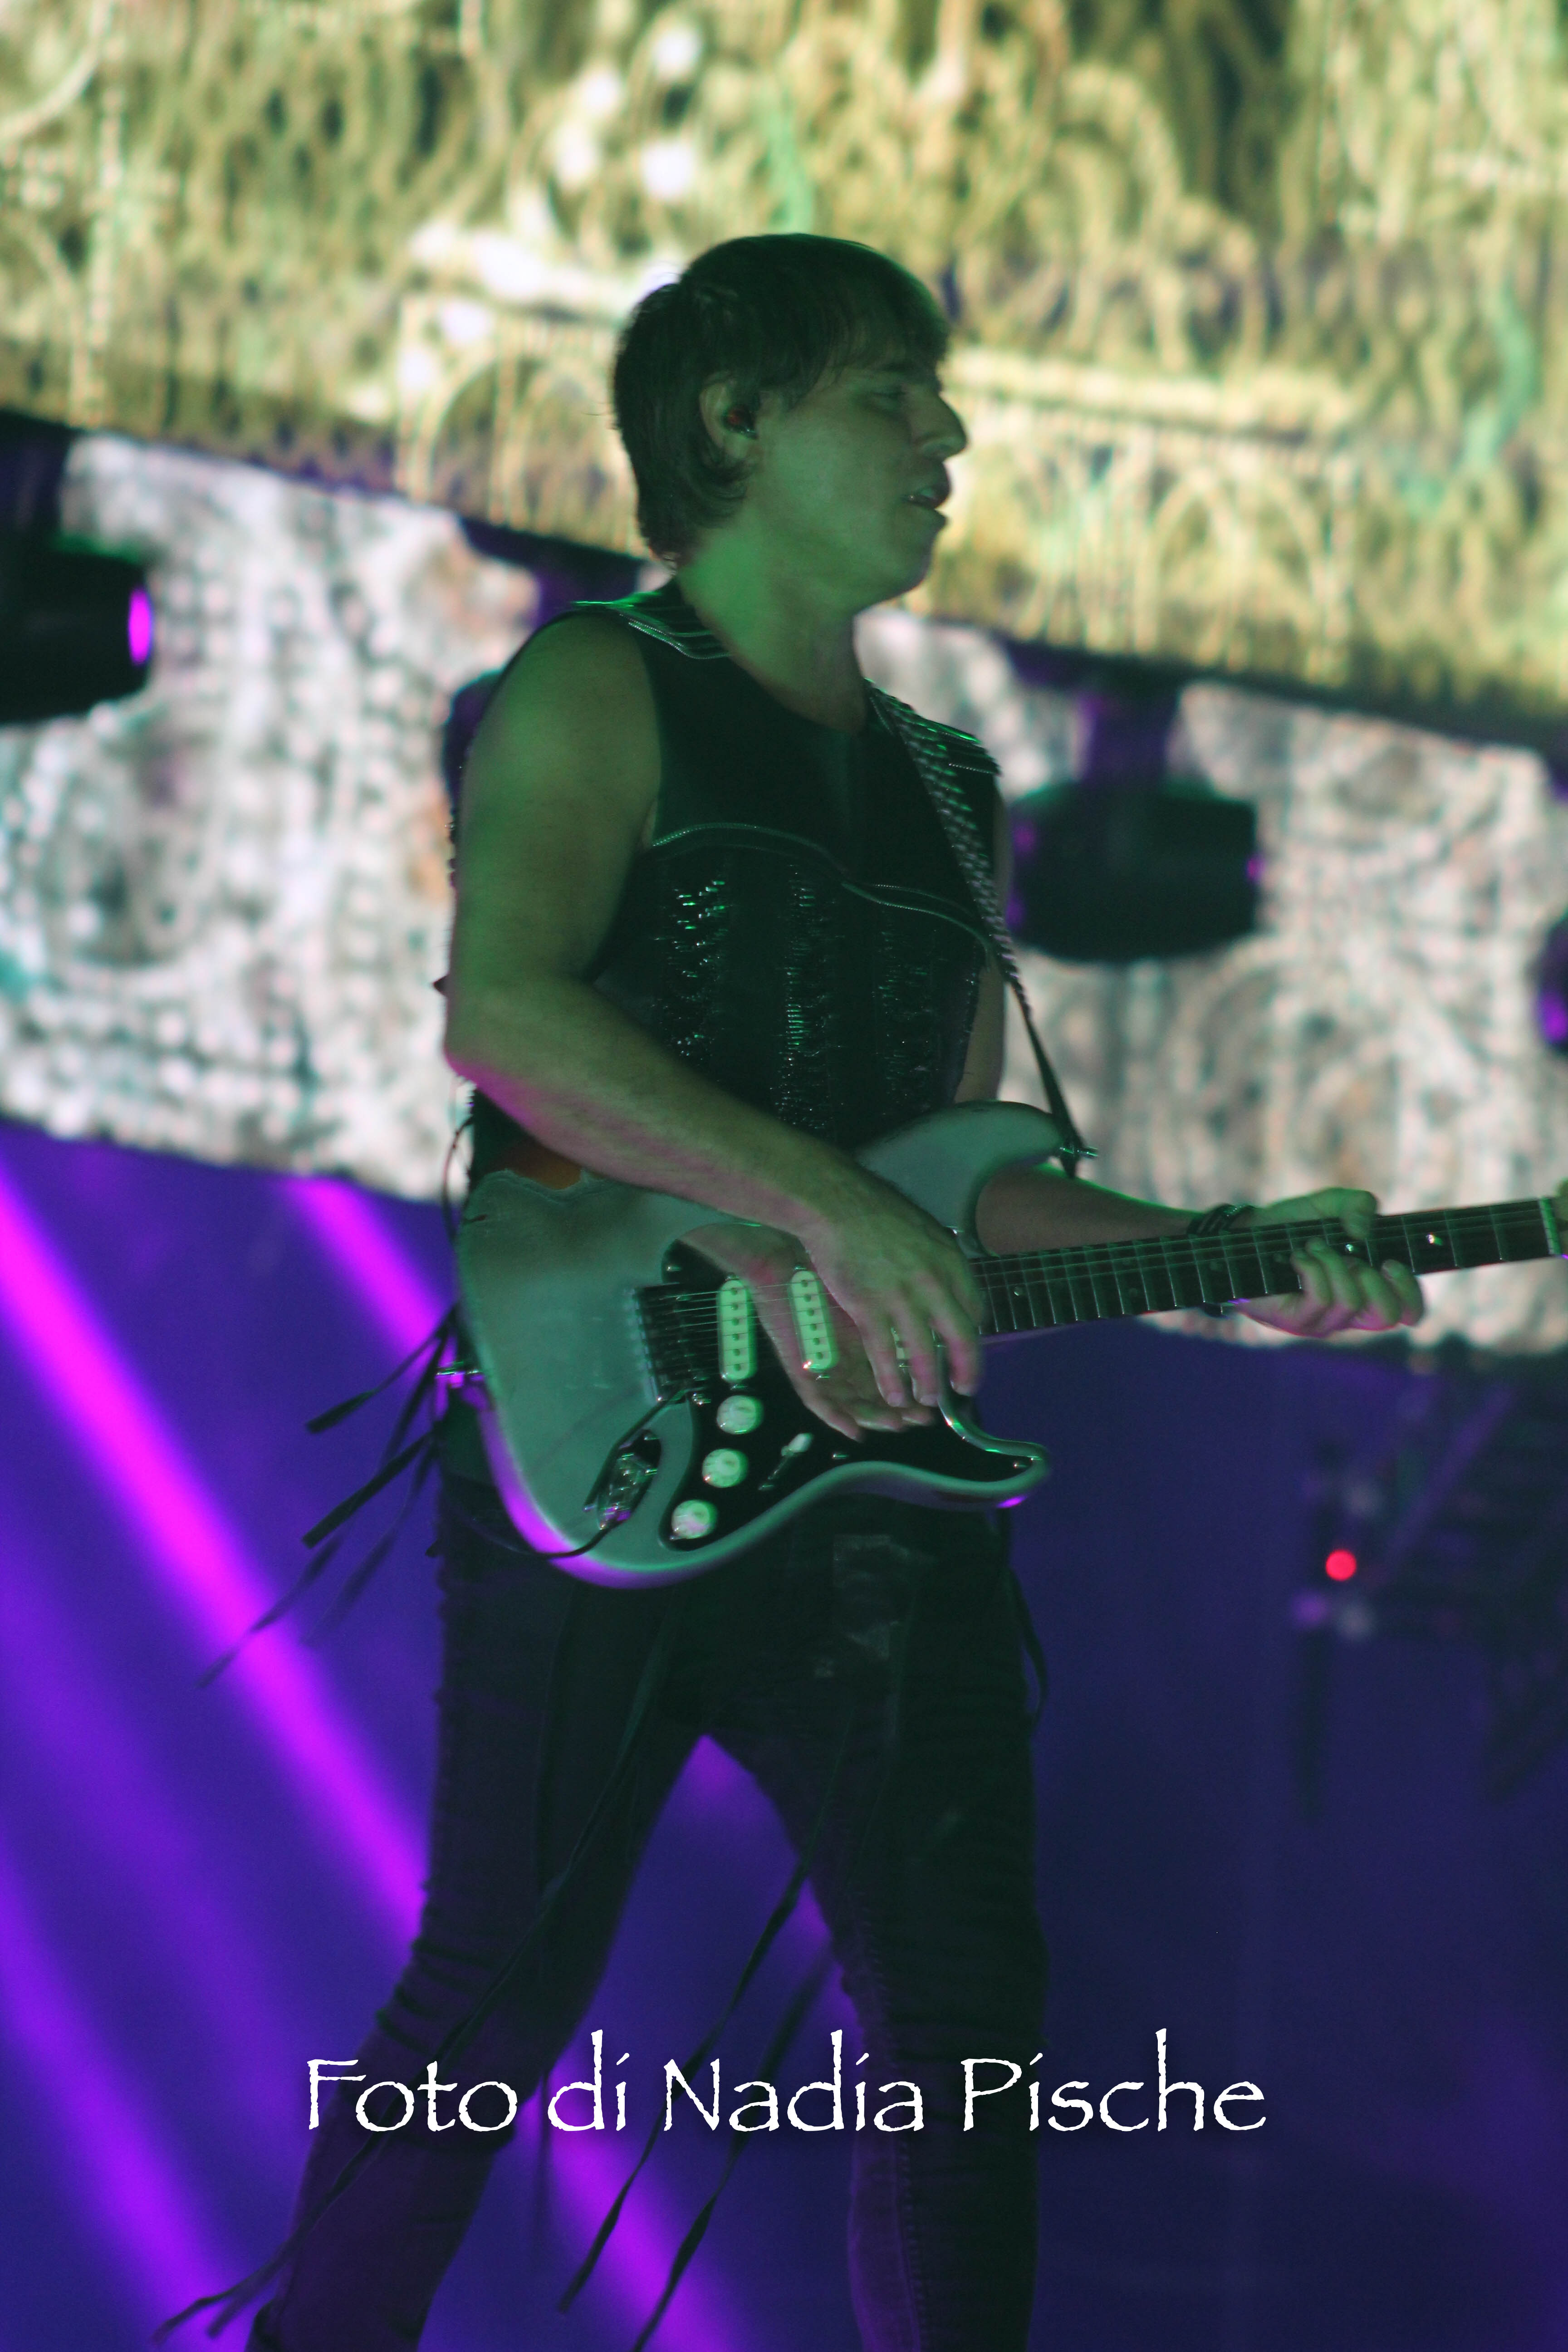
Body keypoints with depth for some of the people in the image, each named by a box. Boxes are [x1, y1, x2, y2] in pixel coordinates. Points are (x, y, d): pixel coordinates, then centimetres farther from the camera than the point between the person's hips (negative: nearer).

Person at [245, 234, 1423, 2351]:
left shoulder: (947, 798, 23)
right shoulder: (603, 691, 1)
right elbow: (503, 1008, -17)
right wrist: (825, 1204, -25)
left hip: (874, 1462, 6)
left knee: (966, 2021, 0)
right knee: (502, 1994, -6)